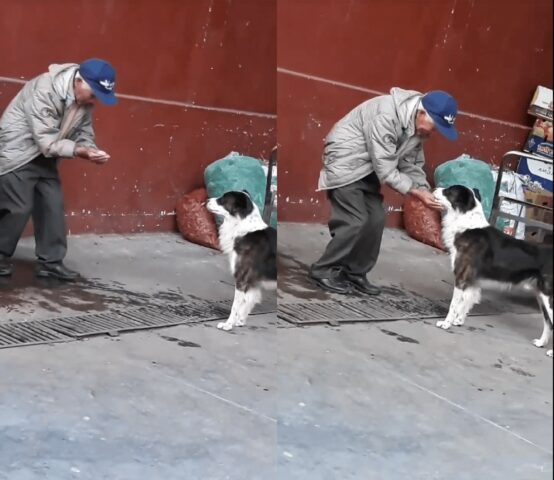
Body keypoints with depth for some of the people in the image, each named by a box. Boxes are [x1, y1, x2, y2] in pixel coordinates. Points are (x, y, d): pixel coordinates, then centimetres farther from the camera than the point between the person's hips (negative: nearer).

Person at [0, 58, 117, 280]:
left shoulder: (84, 99, -5)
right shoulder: (44, 91, -30)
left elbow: (84, 133, 2)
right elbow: (47, 142, -31)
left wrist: (92, 151, -20)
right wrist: (81, 151, -38)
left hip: (44, 157, 8)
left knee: (53, 205, 3)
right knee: (20, 207, -8)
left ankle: (50, 261, 10)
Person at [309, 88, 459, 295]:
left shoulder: (417, 127, -2)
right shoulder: (386, 116, -31)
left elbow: (412, 165, 4)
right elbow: (385, 169, -28)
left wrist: (427, 192, -12)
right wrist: (417, 193, -27)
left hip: (367, 168, 9)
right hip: (344, 162, -9)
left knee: (376, 220, 2)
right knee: (355, 221, -14)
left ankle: (355, 273, 14)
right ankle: (323, 271, -2)